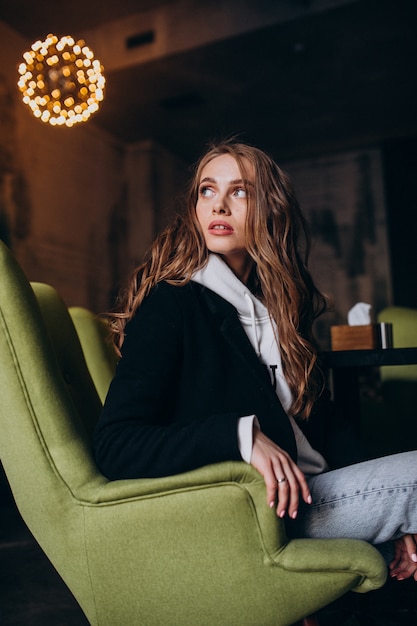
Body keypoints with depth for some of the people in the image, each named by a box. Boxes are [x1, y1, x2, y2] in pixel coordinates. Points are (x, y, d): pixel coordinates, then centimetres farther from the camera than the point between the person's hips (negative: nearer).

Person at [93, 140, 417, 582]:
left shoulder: (281, 304, 12)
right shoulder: (172, 303, -10)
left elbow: (321, 419, 11)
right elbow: (115, 446, -17)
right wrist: (242, 435, -28)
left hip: (307, 489, 7)